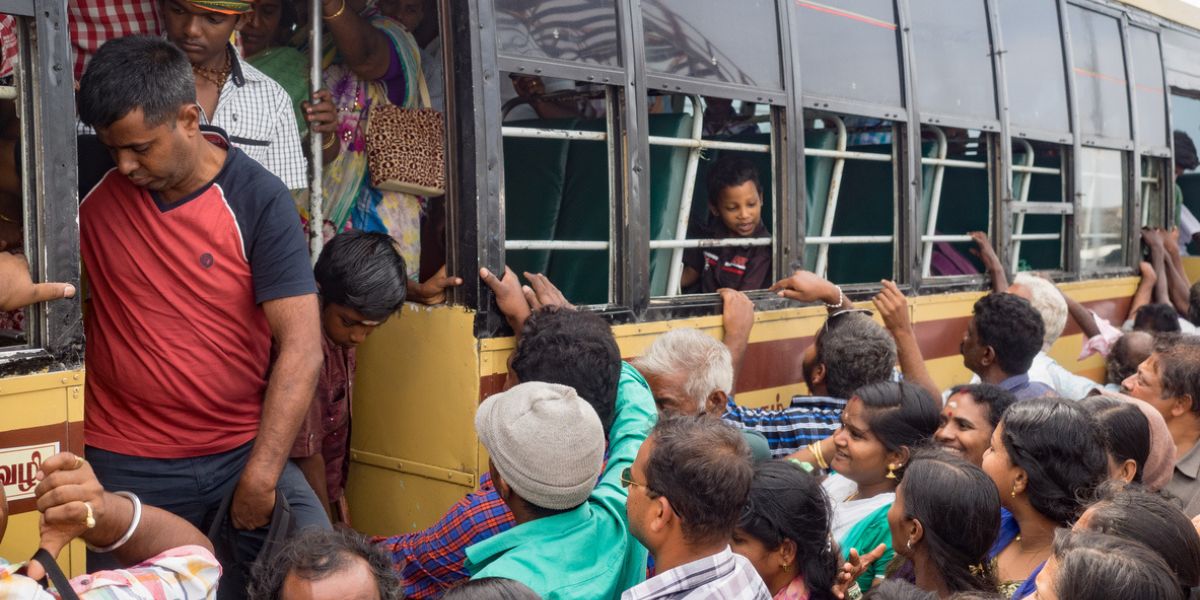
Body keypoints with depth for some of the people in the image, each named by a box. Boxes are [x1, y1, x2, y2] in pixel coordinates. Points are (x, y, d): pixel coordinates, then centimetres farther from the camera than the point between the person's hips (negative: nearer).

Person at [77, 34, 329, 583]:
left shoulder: (258, 200, -11)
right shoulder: (90, 185, -4)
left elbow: (301, 349, -14)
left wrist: (260, 477, -16)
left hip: (244, 452, -1)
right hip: (125, 465, 2)